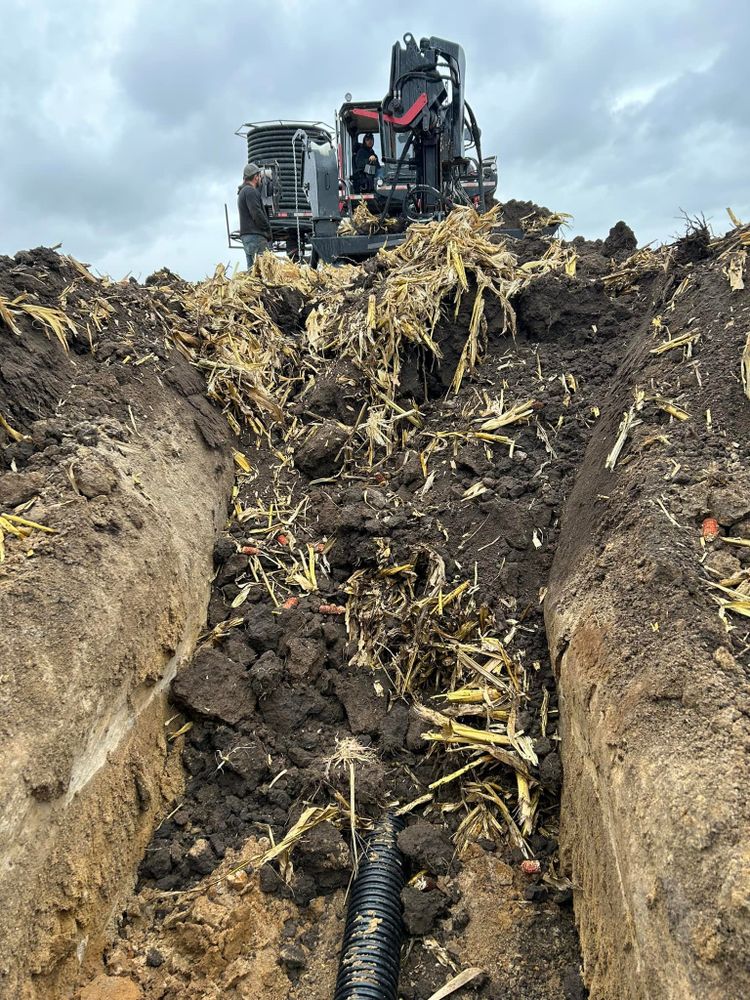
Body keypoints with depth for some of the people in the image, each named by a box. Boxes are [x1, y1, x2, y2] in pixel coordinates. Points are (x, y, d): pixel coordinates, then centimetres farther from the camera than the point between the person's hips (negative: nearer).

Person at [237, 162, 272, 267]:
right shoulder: (250, 191, -7)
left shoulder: (243, 191, 26)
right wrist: (268, 229, -8)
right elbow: (257, 214, -16)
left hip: (246, 234, 10)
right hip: (254, 234, -10)